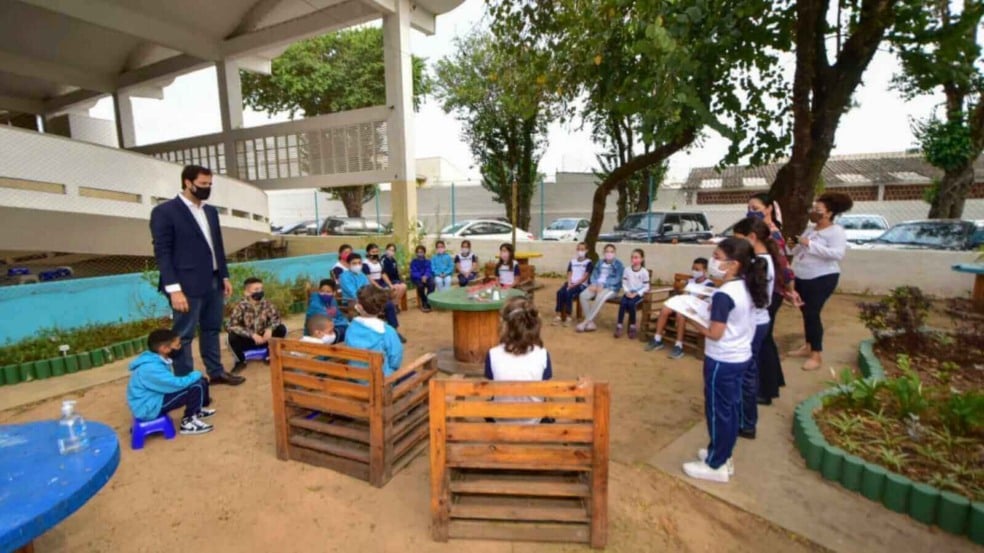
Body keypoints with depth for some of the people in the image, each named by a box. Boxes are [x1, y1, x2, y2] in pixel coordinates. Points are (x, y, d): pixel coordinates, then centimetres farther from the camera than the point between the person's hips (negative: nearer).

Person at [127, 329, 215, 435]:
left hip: (156, 398, 10)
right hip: (149, 407, -10)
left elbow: (172, 382, 11)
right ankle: (188, 422, -6)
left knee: (201, 381, 7)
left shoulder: (156, 360, 2)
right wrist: (196, 375, -12)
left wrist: (194, 376, -2)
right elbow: (177, 384, -29)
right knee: (196, 386, -22)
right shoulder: (151, 368, -28)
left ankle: (198, 410, 29)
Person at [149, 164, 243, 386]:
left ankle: (216, 372, 27)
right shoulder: (164, 211, -7)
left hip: (213, 282, 7)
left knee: (211, 329, 16)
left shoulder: (211, 211, 13)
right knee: (184, 335, 3)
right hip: (187, 285, -7)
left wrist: (225, 276, 13)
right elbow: (162, 252, -11)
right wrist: (174, 289, -17)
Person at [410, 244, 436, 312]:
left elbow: (429, 271, -5)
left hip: (426, 277, 2)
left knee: (432, 283, -32)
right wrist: (421, 277, -27)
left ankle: (429, 302, -26)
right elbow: (413, 273, -9)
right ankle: (425, 304, -21)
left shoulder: (427, 261, 9)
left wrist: (426, 276, -28)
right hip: (417, 278, -1)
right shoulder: (413, 262, 3)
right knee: (420, 285, -36)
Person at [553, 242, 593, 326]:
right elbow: (569, 274, 11)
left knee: (569, 293, -32)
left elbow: (585, 277, -8)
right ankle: (558, 316, -25)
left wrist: (574, 284, -16)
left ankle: (567, 317, -24)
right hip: (571, 284, 5)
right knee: (560, 292, -25)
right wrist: (569, 283, -8)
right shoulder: (572, 261, 16)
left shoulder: (589, 262, 0)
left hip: (581, 285, -5)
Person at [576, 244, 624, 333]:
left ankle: (585, 322, -30)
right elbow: (594, 274, 11)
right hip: (597, 286, 5)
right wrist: (593, 284, -12)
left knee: (600, 298, -37)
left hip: (611, 288, -5)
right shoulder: (600, 263, 16)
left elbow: (617, 279, -10)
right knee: (583, 295, -24)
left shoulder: (618, 264, 0)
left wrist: (603, 286, -20)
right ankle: (590, 323, -23)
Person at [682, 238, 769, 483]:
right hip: (740, 357, 9)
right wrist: (711, 310, 6)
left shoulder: (724, 294, -25)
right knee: (731, 408, 19)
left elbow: (715, 333, -22)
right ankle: (722, 456, 34)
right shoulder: (746, 288, 3)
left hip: (722, 361, -9)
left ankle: (715, 466, 19)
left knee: (717, 411, 5)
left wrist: (691, 320, -10)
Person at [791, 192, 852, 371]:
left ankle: (817, 356, 2)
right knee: (805, 313, 14)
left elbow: (838, 254, -26)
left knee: (813, 314, -7)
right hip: (802, 278, 8)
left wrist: (810, 245, -28)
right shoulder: (811, 230, 12)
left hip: (822, 279, -8)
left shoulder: (835, 230, -11)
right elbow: (800, 252, 19)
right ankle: (808, 347, 28)